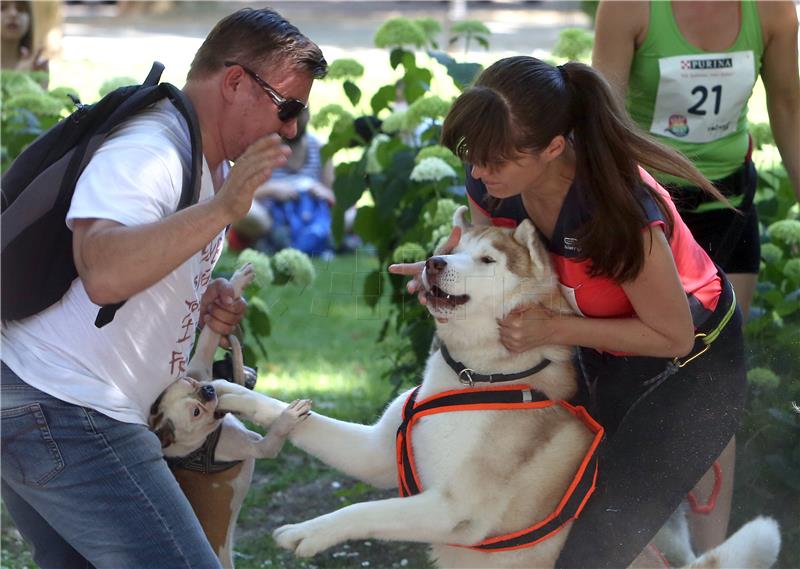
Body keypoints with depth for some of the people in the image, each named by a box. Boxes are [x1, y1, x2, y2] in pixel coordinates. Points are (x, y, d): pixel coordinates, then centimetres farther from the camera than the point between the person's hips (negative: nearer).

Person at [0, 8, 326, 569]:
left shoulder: (213, 162, 16)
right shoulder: (146, 151, -17)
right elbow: (104, 273, -34)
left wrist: (204, 296, 10)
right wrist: (222, 211, -36)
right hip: (68, 416, -11)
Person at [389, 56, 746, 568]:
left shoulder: (618, 211, -36)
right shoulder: (492, 186, -18)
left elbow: (674, 337, -23)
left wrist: (553, 329, -31)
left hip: (693, 367, -7)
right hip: (605, 358, 7)